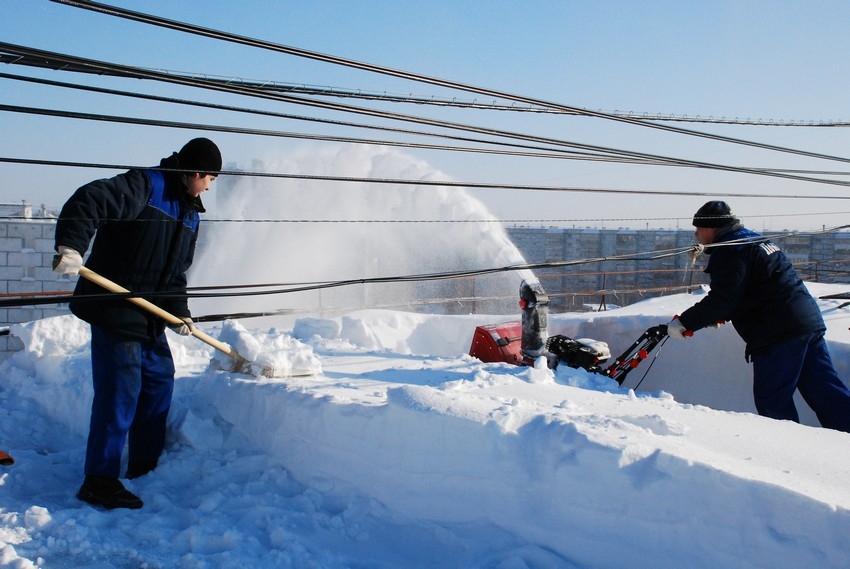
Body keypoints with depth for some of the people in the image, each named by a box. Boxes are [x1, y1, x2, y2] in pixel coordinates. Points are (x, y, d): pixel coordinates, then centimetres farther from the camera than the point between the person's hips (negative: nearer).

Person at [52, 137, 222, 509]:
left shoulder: (190, 213, 13)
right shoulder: (143, 186, -13)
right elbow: (89, 201, -27)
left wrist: (178, 310, 2)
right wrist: (71, 245, -40)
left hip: (149, 313, 9)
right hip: (113, 307, -9)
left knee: (159, 380, 15)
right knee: (120, 390, -8)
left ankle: (145, 463, 30)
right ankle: (99, 480, 2)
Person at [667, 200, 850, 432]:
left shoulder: (729, 252, -11)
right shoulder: (755, 240, 21)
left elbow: (722, 298, -19)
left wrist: (685, 322, -12)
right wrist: (719, 316, 24)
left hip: (777, 335, -10)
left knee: (772, 403, 2)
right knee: (826, 392, 10)